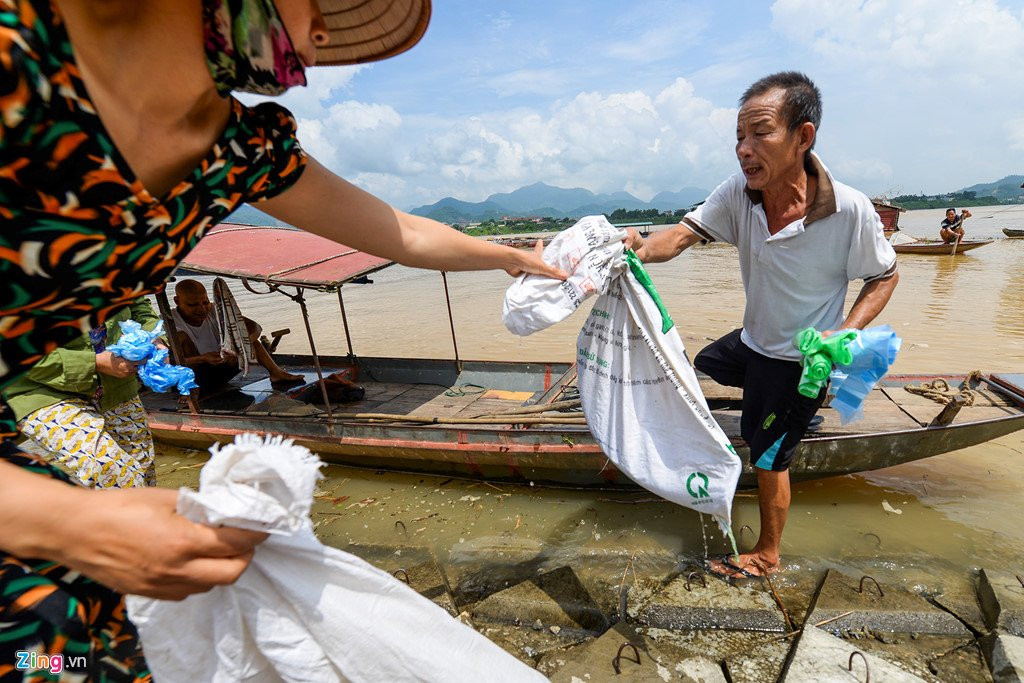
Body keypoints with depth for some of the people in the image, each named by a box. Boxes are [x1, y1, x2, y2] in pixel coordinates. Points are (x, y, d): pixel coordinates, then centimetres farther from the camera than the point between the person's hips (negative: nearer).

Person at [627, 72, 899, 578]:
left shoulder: (849, 211, -27)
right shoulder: (739, 192, -16)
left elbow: (885, 277, -12)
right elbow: (683, 234, -26)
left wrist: (846, 333, -28)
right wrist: (641, 249, -48)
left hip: (797, 358, -6)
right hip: (752, 341, 6)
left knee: (767, 455, 4)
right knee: (704, 366, 31)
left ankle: (767, 554, 32)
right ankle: (804, 404, 50)